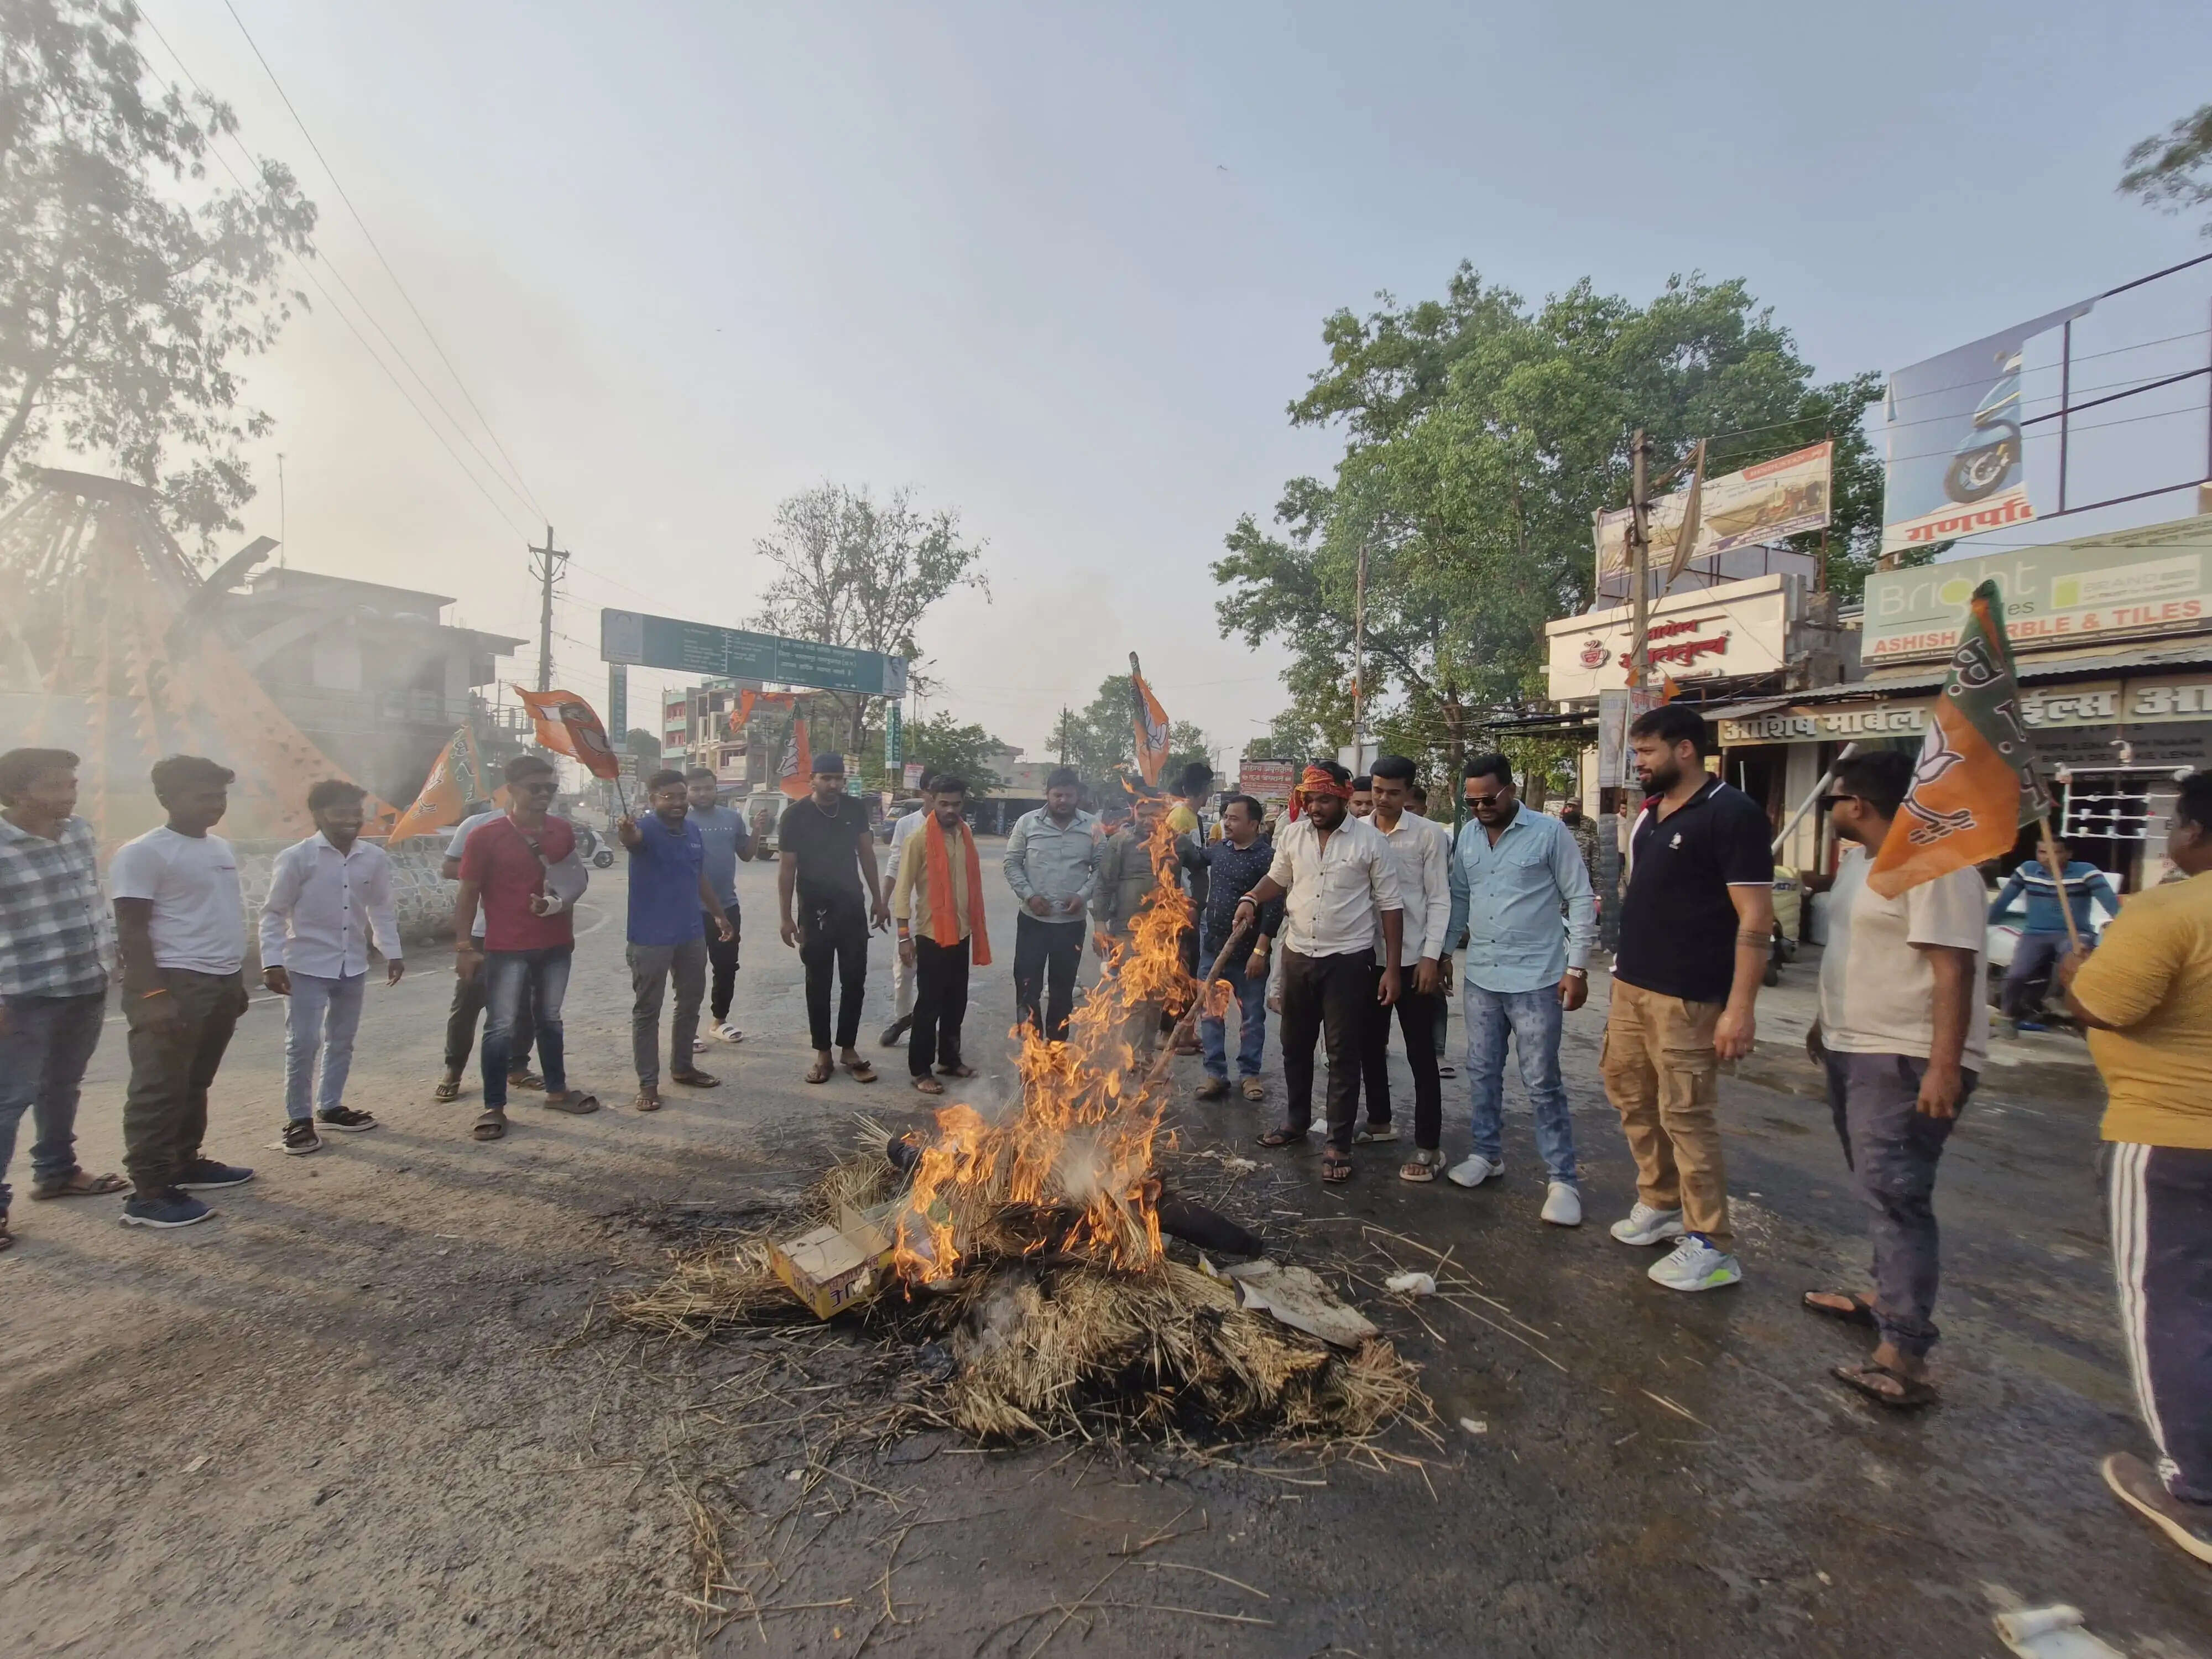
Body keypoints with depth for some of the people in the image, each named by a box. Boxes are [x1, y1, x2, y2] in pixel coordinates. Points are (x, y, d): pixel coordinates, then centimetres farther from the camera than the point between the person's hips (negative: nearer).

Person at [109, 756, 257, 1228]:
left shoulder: (221, 848, 13)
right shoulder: (142, 853, -12)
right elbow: (132, 930, -15)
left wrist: (237, 978, 22)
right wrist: (152, 996, -21)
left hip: (222, 982, 8)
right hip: (176, 983, -8)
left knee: (196, 1084, 17)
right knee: (160, 1090, -2)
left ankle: (186, 1163, 29)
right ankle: (148, 1192, 5)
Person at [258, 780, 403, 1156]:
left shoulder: (374, 858, -1)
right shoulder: (297, 857, -12)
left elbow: (382, 908, 10)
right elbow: (273, 913, -8)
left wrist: (392, 952, 8)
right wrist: (273, 962, -13)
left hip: (353, 966, 4)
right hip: (307, 966, -4)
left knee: (342, 1040, 15)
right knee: (303, 1044, -1)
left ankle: (331, 1106, 30)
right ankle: (299, 1119, 12)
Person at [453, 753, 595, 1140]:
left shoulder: (562, 831, 3)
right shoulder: (486, 836, -9)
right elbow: (468, 894, -6)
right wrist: (466, 947, -9)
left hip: (556, 945, 4)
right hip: (507, 949, -4)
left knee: (550, 1019, 17)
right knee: (501, 1027, 1)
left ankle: (557, 1091, 29)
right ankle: (493, 1107, 12)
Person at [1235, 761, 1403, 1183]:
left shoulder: (1370, 841, -11)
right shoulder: (1293, 835, 1)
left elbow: (1390, 905, -8)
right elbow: (1277, 878, 17)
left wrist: (1393, 968, -11)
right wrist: (1251, 899, -5)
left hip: (1348, 960, -5)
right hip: (1297, 956, 5)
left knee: (1343, 1055, 3)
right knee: (1295, 1046, 18)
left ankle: (1338, 1145, 15)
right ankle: (1296, 1122, 37)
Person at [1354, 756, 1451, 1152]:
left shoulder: (1429, 835, -6)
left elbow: (1439, 900, -5)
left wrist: (1431, 956, -11)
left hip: (1412, 958, -4)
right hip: (1367, 956, 4)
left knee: (1421, 1054, 4)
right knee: (1369, 1044, 16)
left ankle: (1428, 1143, 13)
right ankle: (1379, 1121, 34)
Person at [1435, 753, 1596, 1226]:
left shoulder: (1550, 832, -9)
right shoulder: (1466, 837, 5)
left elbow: (1581, 900, -7)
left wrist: (1577, 967, -10)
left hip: (1536, 980, -5)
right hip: (1479, 978, 5)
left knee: (1542, 1083, 2)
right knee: (1482, 1073, 15)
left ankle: (1562, 1179, 14)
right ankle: (1487, 1154, 31)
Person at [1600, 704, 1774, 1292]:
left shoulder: (1731, 814, -13)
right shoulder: (1650, 811, 11)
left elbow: (1756, 920, -16)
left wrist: (1740, 1008, -20)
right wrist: (1624, 971, 16)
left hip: (1686, 998, -8)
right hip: (1631, 986, 8)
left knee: (1685, 1115, -1)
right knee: (1632, 1096, 16)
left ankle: (1711, 1248, 14)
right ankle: (1660, 1204, 34)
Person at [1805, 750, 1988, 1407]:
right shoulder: (1860, 859, 13)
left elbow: (1953, 969, -24)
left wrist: (1945, 1067, -27)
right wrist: (1828, 1024, 26)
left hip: (1908, 1061, -10)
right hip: (1854, 1050, 10)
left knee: (1893, 1196, -12)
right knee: (1877, 1188, 19)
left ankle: (1904, 1355, -9)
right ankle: (1888, 1294, 34)